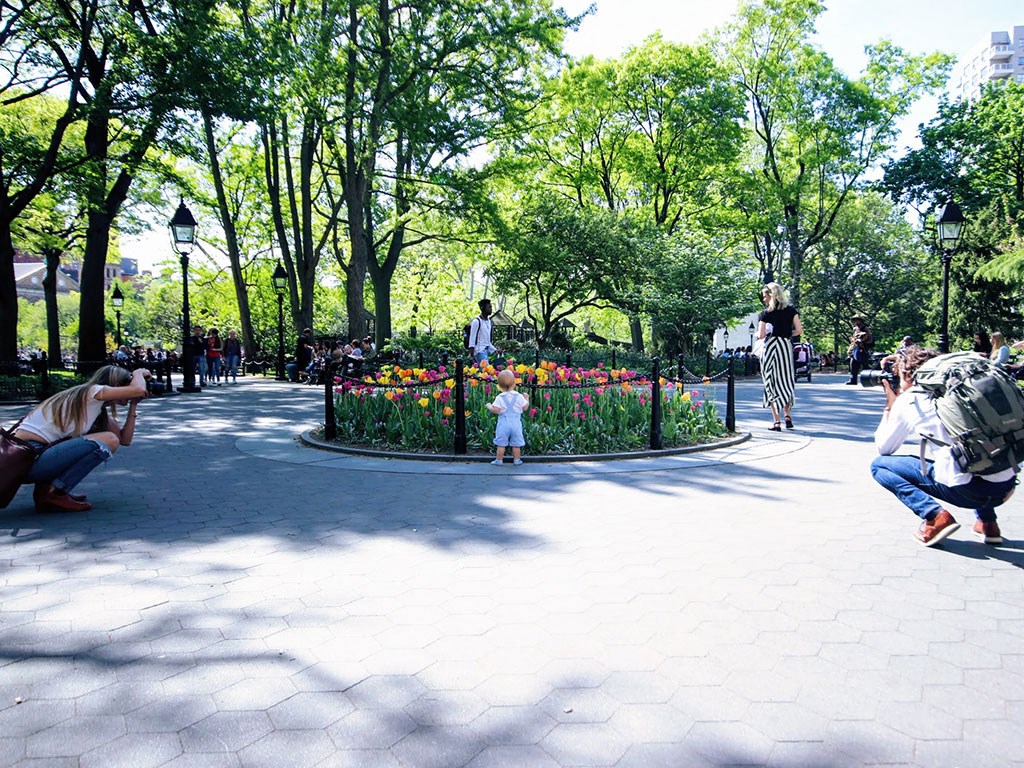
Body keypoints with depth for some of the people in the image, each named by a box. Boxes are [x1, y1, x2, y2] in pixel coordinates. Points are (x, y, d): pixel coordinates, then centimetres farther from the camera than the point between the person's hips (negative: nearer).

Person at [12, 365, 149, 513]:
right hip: (27, 459, -10)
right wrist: (138, 373, 0)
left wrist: (133, 406, 10)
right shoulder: (91, 391, -9)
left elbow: (125, 439, 13)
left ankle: (50, 487, 9)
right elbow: (138, 390, -21)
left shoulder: (98, 409, 18)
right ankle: (50, 493, -11)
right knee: (108, 440, -17)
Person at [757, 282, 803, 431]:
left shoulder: (766, 313, -1)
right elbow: (799, 330, 1)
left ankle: (776, 422, -1)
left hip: (770, 346, -3)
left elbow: (761, 335, -7)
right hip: (786, 346, 3)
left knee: (772, 383, 3)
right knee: (786, 381, 16)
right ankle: (788, 416, 6)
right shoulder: (791, 310, 7)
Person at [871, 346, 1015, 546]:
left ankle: (935, 516, -7)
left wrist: (889, 407, 26)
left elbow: (883, 449, 16)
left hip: (965, 490, -6)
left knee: (879, 465, 9)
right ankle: (987, 522, 26)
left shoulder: (907, 400, 6)